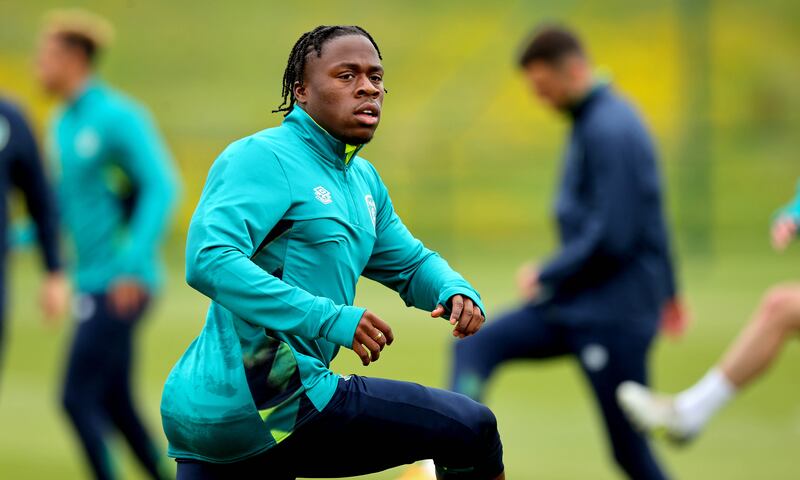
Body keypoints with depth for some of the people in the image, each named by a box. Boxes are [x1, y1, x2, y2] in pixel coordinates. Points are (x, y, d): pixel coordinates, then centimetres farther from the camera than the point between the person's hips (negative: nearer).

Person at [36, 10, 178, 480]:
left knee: (78, 399, -11)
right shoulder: (63, 124, 14)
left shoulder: (119, 116, -14)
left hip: (122, 287, -9)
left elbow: (162, 187, -23)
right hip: (93, 284, 9)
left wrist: (134, 268, -30)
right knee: (115, 405, 11)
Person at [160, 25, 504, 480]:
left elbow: (410, 263, 29)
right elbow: (208, 259, -25)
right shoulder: (263, 157, -12)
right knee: (472, 429, -5)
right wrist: (329, 319, -31)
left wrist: (455, 291, 4)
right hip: (268, 402, -10)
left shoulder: (364, 179, 18)